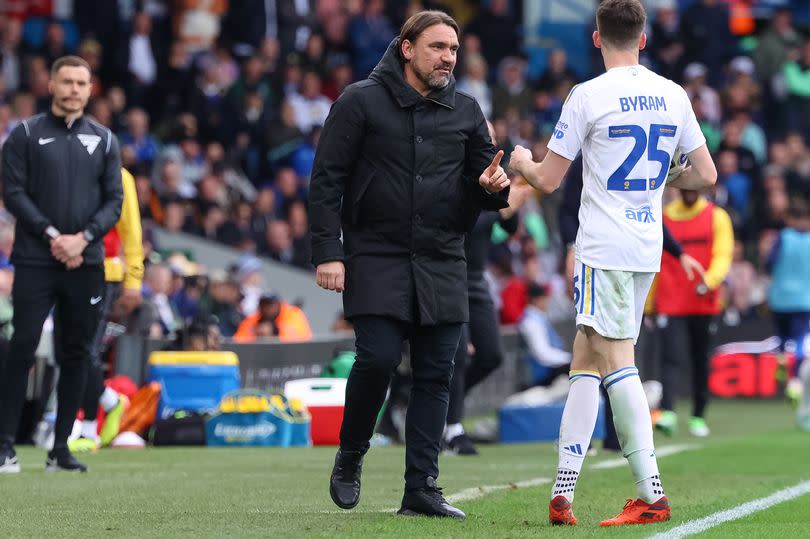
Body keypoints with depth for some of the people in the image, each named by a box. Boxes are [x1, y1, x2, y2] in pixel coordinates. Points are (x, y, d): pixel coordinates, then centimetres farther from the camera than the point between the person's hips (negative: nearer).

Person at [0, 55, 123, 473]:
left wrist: (82, 238, -9)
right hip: (35, 261, -3)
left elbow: (114, 200, 6)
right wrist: (51, 235, -13)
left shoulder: (103, 140, 10)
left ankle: (61, 449, 9)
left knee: (76, 355, 4)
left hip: (86, 264, 3)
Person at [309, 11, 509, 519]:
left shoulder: (466, 111, 10)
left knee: (435, 375, 1)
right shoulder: (362, 101, -1)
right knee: (378, 359, -15)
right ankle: (350, 459, 9)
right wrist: (327, 251, -11)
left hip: (442, 265, 4)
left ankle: (422, 487, 5)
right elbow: (327, 180, -2)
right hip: (375, 260, -4)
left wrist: (493, 186, -9)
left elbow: (484, 180, 17)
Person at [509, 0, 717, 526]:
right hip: (648, 249, 6)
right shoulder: (673, 95, 7)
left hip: (604, 247, -6)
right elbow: (706, 174, 10)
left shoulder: (589, 95, -8)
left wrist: (522, 162, 18)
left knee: (617, 362, -8)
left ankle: (652, 495, -16)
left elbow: (548, 180, -4)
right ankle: (563, 490, 9)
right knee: (585, 359, 12)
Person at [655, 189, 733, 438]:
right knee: (670, 356, -14)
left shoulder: (717, 217, 3)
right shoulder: (664, 216, 7)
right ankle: (667, 413, -24)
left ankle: (698, 416, 19)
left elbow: (723, 256, -5)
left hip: (704, 303, 0)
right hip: (671, 303, 0)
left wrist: (709, 280, -26)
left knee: (701, 360, 9)